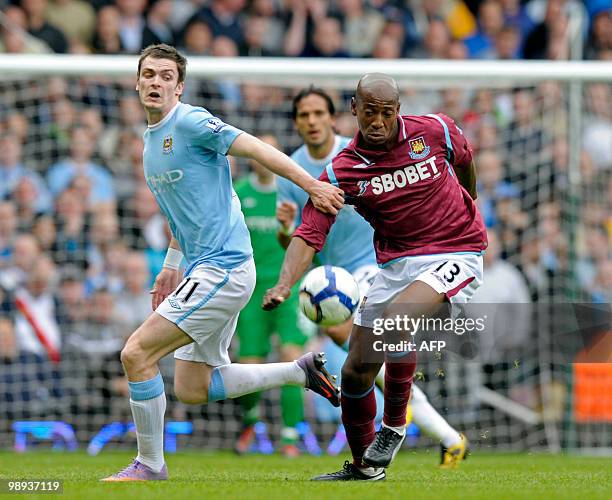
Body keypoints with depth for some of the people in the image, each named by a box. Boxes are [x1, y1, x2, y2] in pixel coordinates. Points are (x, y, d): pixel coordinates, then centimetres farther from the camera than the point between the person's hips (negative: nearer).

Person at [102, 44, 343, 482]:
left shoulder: (191, 122, -12)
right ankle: (302, 371, 21)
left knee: (137, 353, -12)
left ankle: (150, 466, -1)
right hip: (205, 269, 10)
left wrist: (312, 185, -25)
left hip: (223, 268, -10)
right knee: (191, 388, 12)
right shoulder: (151, 138, 16)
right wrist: (171, 265, 22)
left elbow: (257, 149, -18)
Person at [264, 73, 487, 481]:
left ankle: (393, 427, -9)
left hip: (456, 255, -3)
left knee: (394, 320, -31)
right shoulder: (341, 171, -8)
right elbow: (308, 234, -15)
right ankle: (363, 467, 26)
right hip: (396, 262, 4)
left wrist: (468, 205, 34)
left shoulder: (436, 131, -7)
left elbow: (464, 160, 17)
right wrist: (285, 285, -33)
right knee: (356, 371, 2)